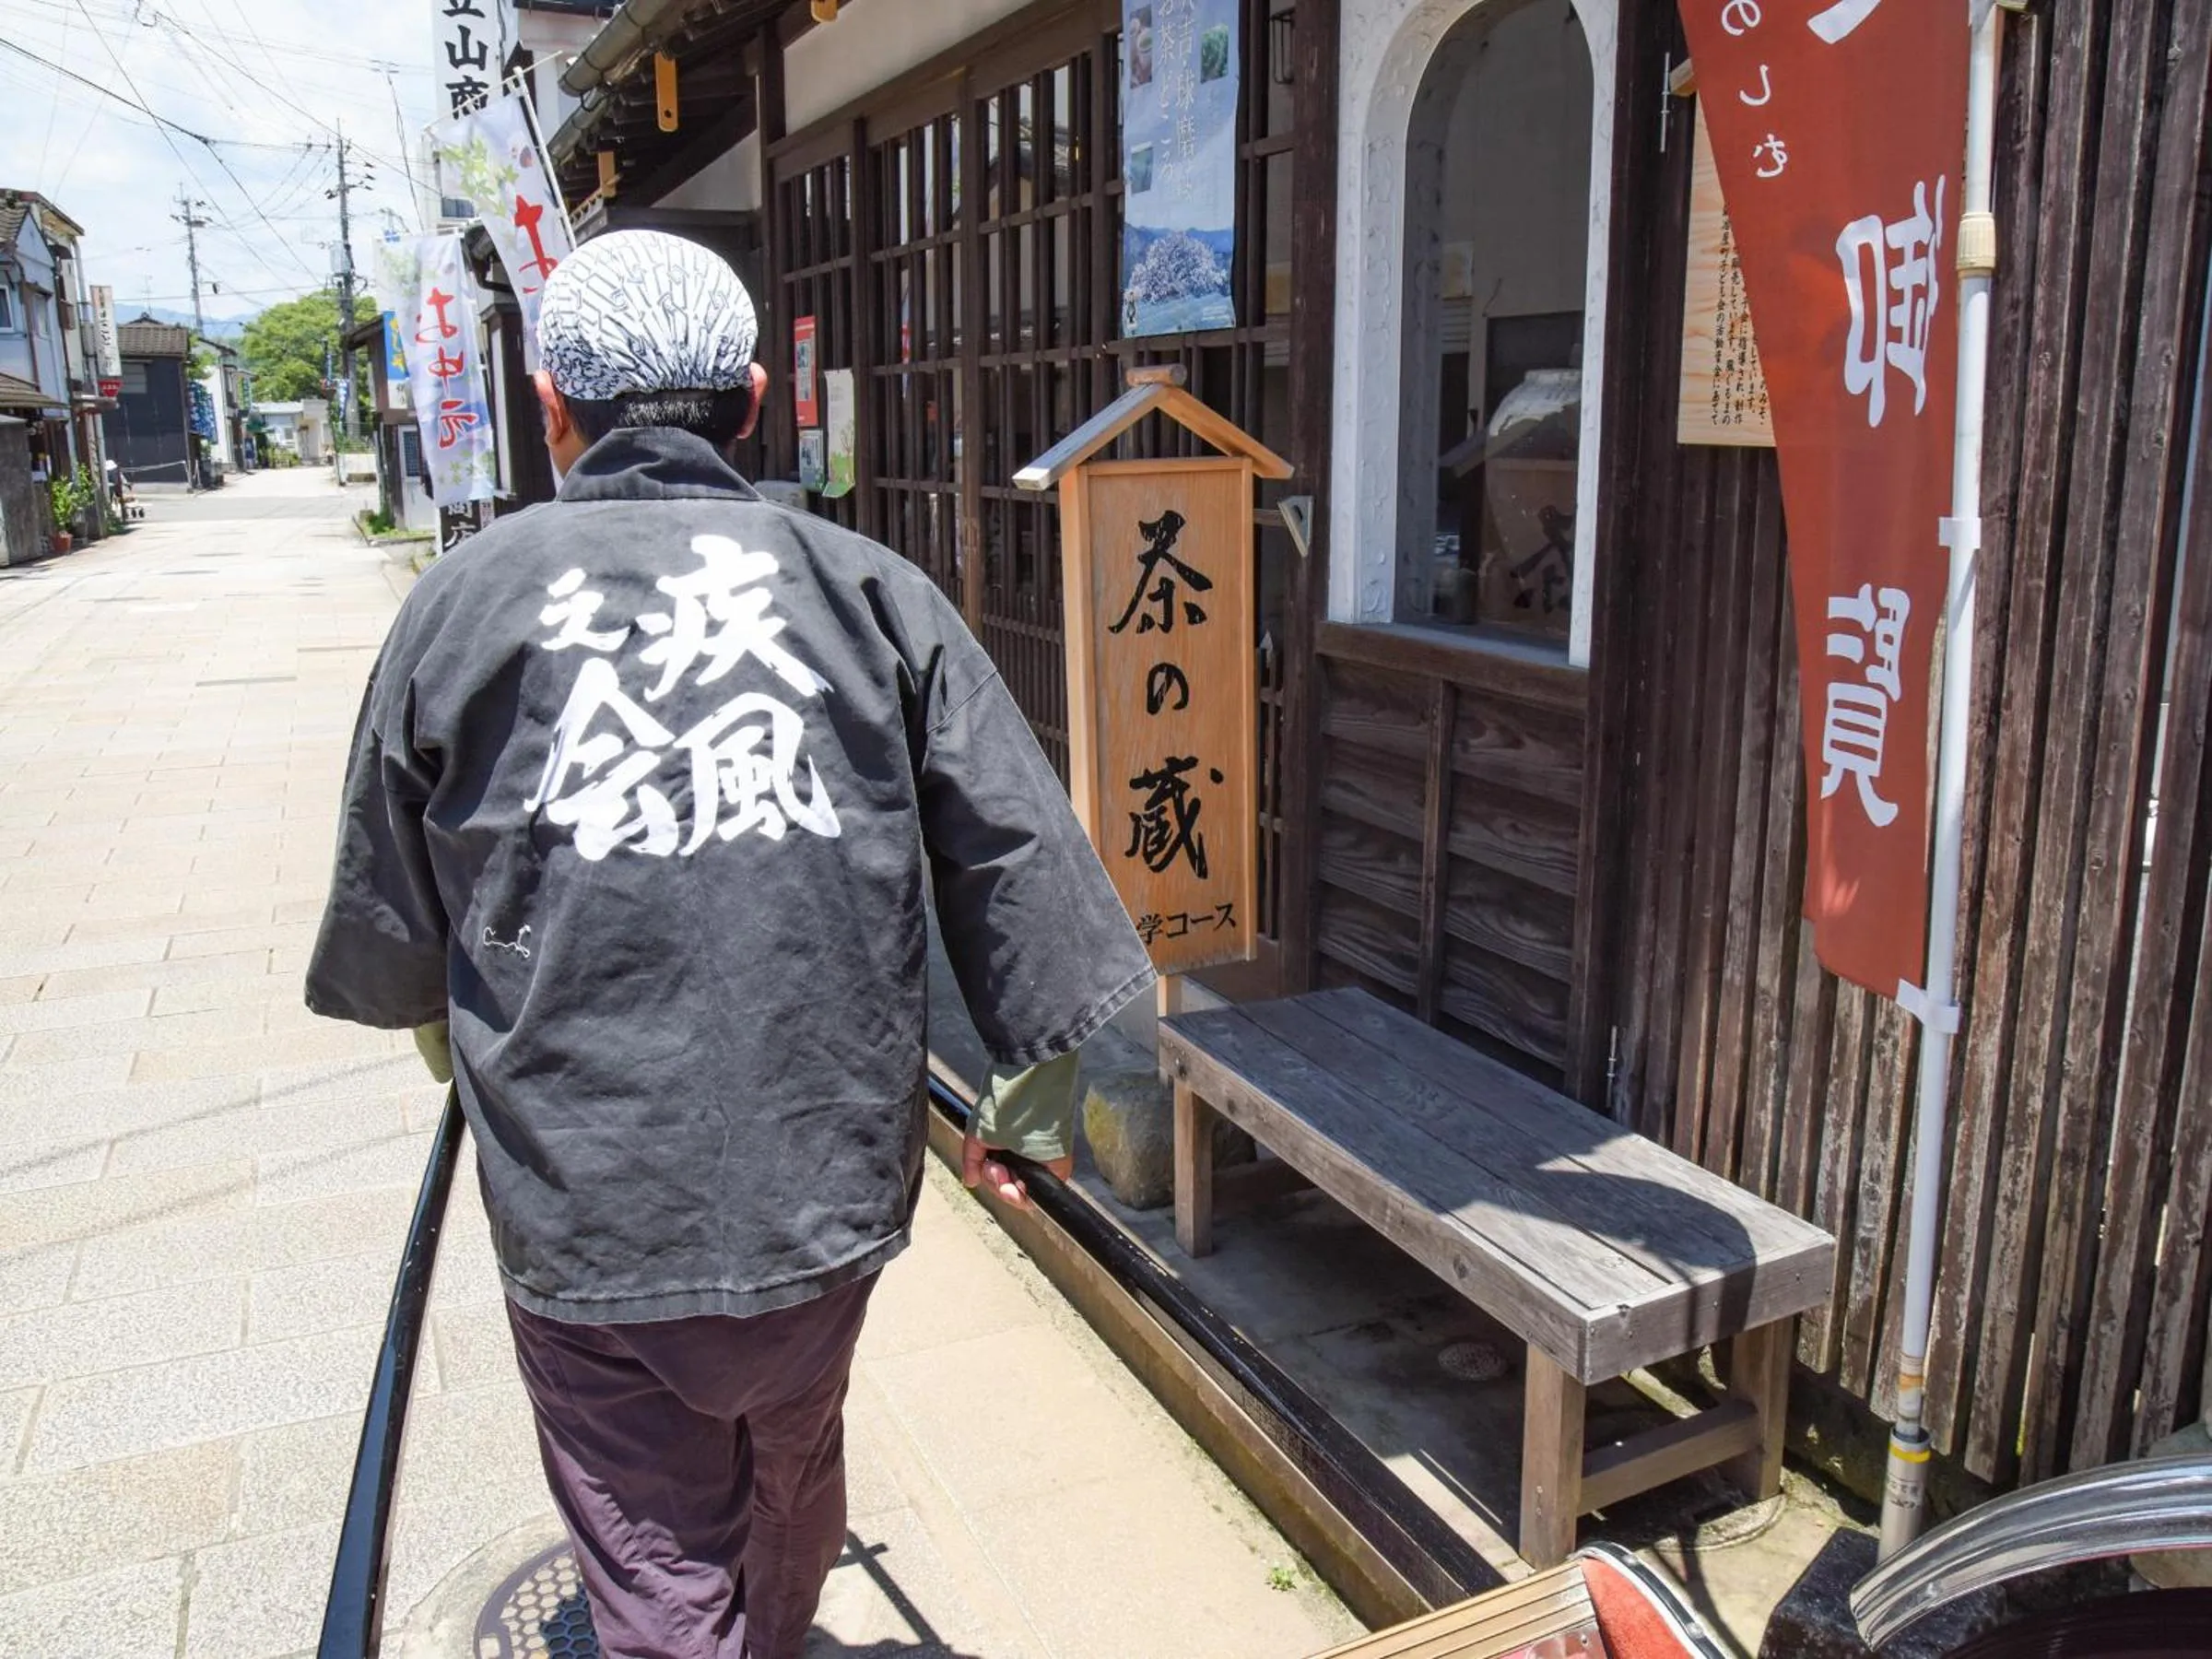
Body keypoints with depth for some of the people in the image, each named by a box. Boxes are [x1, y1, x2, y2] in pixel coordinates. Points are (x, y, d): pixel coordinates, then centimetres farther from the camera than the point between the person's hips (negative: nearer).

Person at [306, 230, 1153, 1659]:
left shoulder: (465, 600, -3)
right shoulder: (870, 589, -2)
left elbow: (386, 915, 8)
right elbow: (1015, 851, -2)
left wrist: (455, 1034, 30)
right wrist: (1036, 1091, 10)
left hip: (584, 1205, -2)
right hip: (827, 1175, 3)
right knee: (792, 1476, 28)